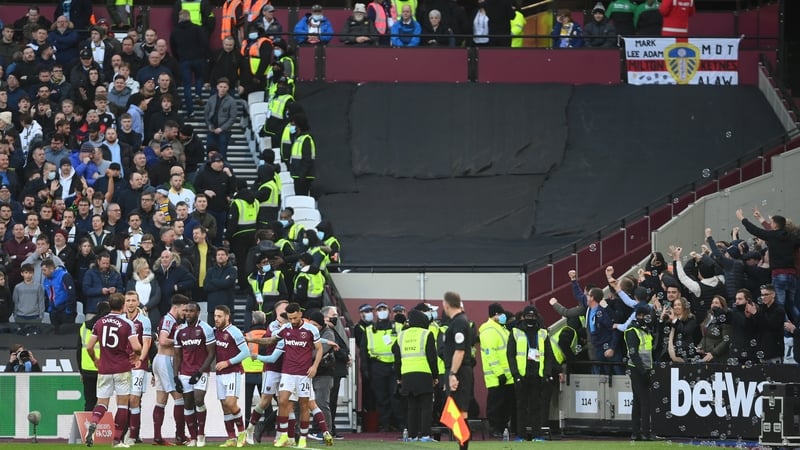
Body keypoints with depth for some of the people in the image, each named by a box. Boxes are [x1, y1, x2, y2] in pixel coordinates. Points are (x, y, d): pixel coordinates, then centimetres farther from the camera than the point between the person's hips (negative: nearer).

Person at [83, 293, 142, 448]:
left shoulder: (99, 323, 3)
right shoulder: (127, 324, -8)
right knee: (122, 404, 6)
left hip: (104, 369, 3)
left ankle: (92, 424, -21)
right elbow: (136, 347, -16)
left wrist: (95, 360, 22)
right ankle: (117, 439, 5)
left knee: (102, 402, 9)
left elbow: (89, 347, 3)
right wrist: (139, 353, 8)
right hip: (122, 370, -3)